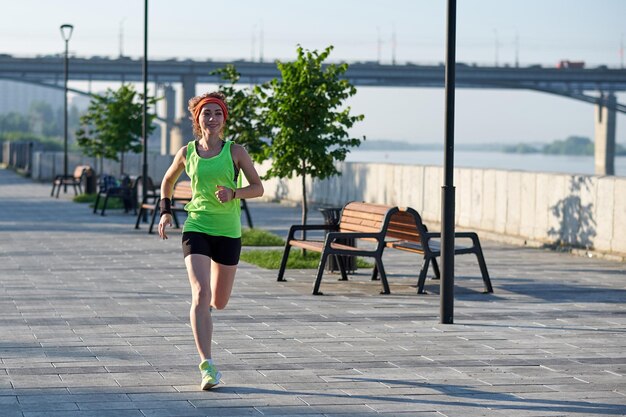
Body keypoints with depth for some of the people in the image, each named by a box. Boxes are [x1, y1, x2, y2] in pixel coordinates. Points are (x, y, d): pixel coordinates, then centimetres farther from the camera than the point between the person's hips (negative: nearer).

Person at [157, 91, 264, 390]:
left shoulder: (235, 152, -1)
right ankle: (207, 366, -21)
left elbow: (258, 188, 1)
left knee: (219, 302, 11)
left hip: (228, 232, 1)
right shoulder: (187, 153, 3)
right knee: (200, 293, -19)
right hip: (196, 228, -1)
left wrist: (234, 192, -17)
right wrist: (166, 211, 9)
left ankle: (202, 307, 52)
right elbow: (168, 181, 21)